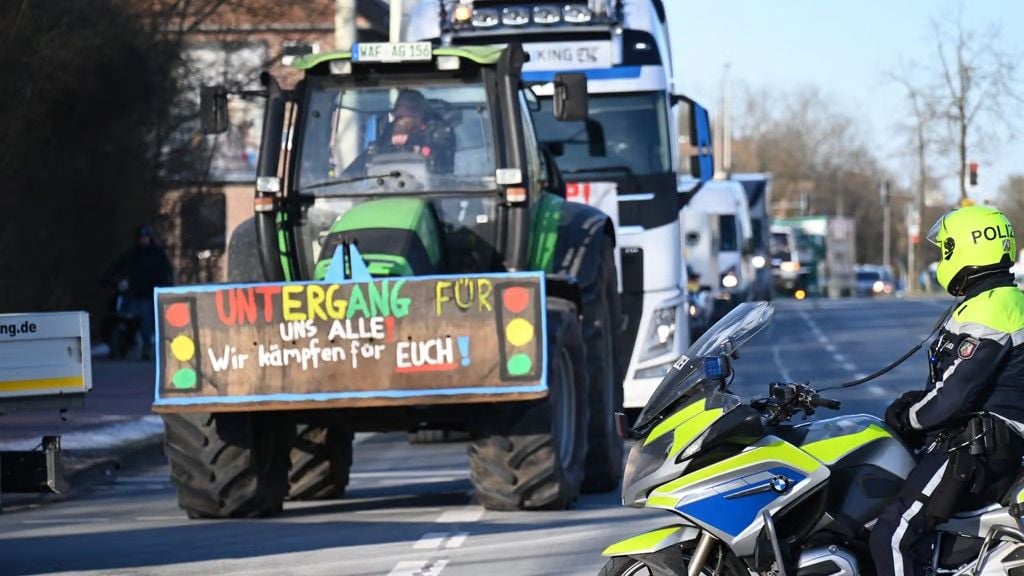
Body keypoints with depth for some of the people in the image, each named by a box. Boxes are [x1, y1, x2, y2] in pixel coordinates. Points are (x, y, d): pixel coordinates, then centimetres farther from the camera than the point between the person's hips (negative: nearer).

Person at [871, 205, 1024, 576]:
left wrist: (909, 418, -6)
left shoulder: (987, 312, -19)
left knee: (893, 536, -18)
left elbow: (954, 396, -23)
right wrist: (915, 403, 11)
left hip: (973, 448, -11)